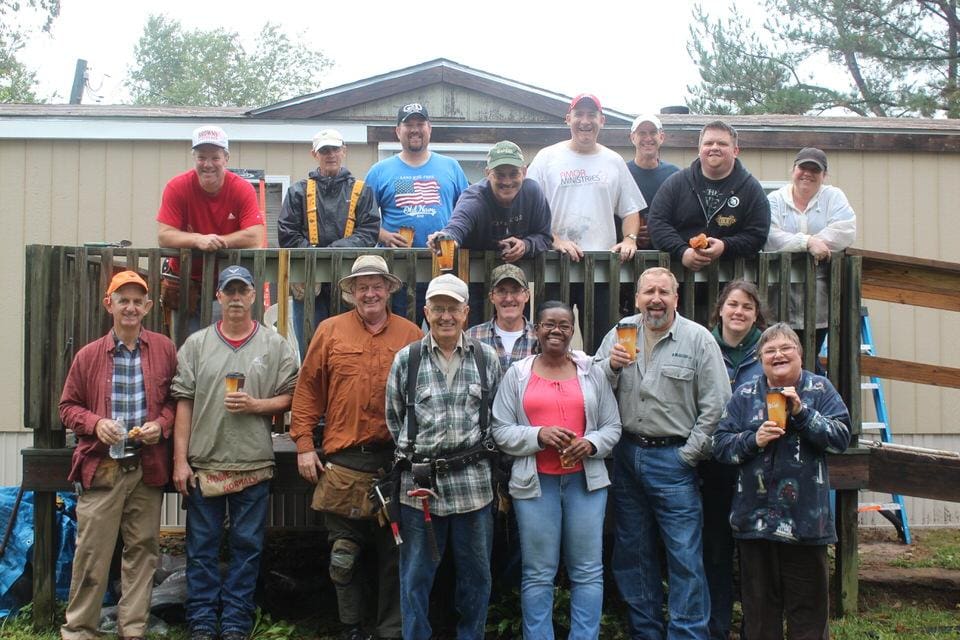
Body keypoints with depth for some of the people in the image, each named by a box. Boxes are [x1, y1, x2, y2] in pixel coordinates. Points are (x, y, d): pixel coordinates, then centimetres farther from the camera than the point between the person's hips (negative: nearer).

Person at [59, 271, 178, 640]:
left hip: (148, 467, 1)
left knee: (143, 548, 6)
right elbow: (68, 407, 9)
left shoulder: (165, 350, 5)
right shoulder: (89, 355, 4)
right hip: (100, 467, -1)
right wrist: (95, 423, -9)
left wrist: (162, 423, -8)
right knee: (92, 550, -1)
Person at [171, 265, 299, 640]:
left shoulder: (275, 345, 5)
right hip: (203, 463, 1)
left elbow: (290, 398, 4)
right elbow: (183, 403, 3)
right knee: (202, 548, 7)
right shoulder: (197, 344, 6)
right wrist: (180, 460, -2)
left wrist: (255, 405, -14)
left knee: (246, 547, 6)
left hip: (253, 465, 0)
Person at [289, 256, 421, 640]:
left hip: (397, 462, 0)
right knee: (343, 555, 6)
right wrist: (304, 444, 0)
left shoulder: (411, 335, 6)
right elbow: (308, 388, 5)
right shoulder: (330, 330, 5)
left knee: (394, 555, 8)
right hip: (342, 462, 0)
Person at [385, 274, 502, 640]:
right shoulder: (406, 359, 3)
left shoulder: (487, 358, 5)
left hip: (473, 482, 1)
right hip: (420, 483, -1)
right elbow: (394, 418, 9)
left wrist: (478, 454, 7)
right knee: (416, 576, 6)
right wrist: (415, 455, 7)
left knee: (476, 574, 10)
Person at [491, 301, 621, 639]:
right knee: (538, 574, 5)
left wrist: (592, 443, -12)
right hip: (535, 482, -1)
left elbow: (613, 426, 8)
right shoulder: (517, 374, 5)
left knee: (588, 571, 5)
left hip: (586, 480, 1)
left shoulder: (592, 372, 7)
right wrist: (538, 435, -15)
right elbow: (500, 431, 0)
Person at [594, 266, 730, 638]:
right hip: (626, 455, 4)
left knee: (685, 556, -4)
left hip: (673, 458, -4)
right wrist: (611, 366, -13)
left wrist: (689, 454, -8)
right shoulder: (620, 333, 6)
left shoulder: (698, 339, -4)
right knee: (632, 552, 13)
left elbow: (715, 405, -6)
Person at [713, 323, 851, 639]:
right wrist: (753, 440, -14)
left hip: (805, 518, -1)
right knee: (759, 605, 11)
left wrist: (801, 412, -16)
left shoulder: (819, 390, 3)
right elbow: (720, 445, 3)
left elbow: (841, 437, -7)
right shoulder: (745, 396, 7)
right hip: (755, 518, 2)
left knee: (808, 606, 6)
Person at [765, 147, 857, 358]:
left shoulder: (833, 197, 12)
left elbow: (847, 231, -7)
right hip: (782, 295, -1)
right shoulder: (775, 200, 9)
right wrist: (808, 242, -22)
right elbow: (770, 238, -10)